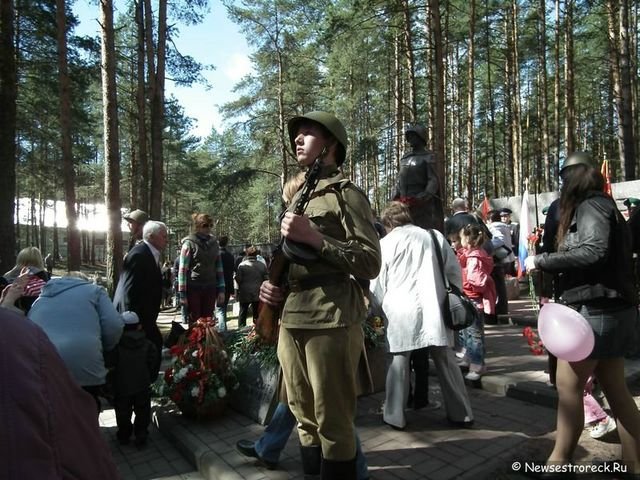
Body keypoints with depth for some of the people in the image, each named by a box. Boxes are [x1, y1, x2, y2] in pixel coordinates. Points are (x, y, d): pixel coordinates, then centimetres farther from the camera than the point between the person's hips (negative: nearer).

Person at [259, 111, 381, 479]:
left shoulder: (345, 193, -3)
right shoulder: (296, 196, 20)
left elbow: (370, 262, -12)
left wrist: (313, 236, -18)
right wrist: (271, 284, 6)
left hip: (330, 322, -7)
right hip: (290, 321, 7)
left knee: (333, 423, 3)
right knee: (304, 418, 18)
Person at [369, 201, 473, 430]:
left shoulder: (386, 242, 1)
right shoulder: (435, 236, 8)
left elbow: (377, 283, 5)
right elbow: (455, 271, 9)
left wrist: (382, 308, 20)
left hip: (402, 311, -2)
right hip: (435, 308, 3)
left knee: (399, 361, 8)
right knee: (446, 360, 13)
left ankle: (395, 415, 15)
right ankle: (461, 413, 24)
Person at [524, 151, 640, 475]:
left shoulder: (591, 206, -9)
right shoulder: (602, 206, 19)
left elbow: (594, 251, -25)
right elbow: (612, 259, 17)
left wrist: (541, 261, -19)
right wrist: (548, 267, 12)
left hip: (596, 311, -10)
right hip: (610, 309, 10)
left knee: (568, 386, -2)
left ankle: (559, 462, 8)